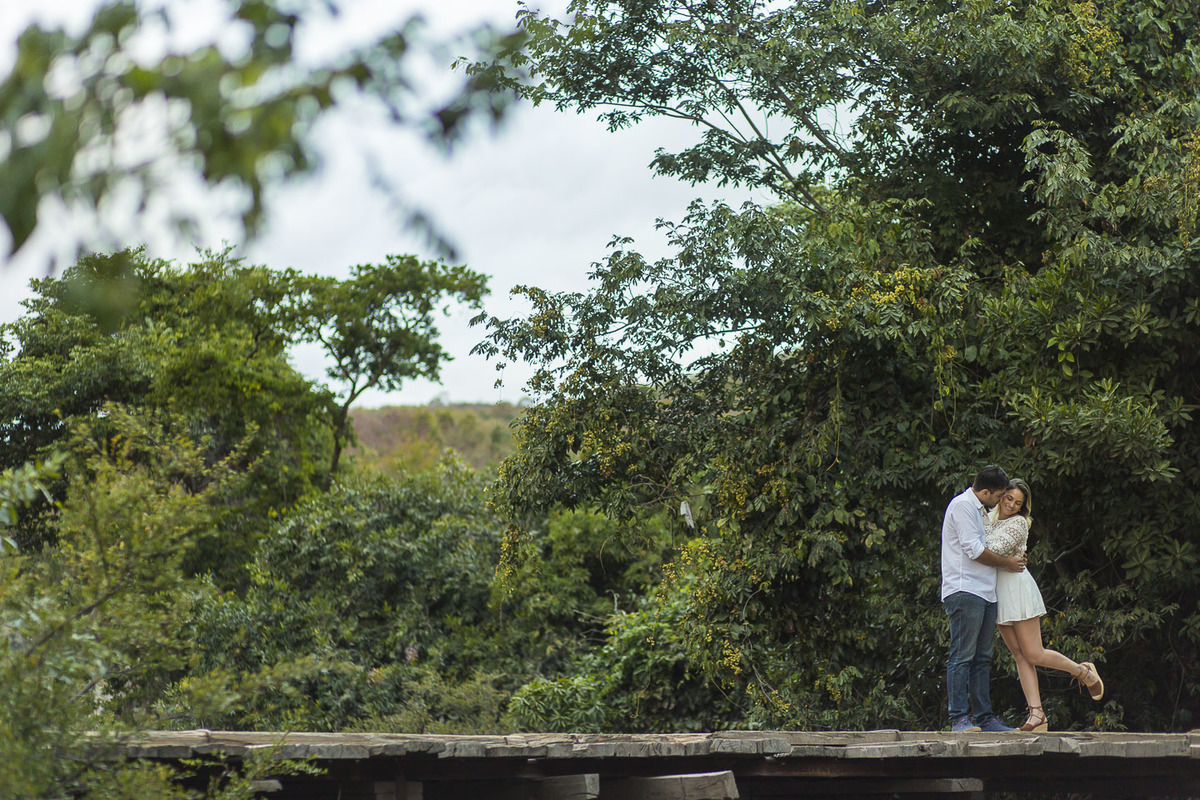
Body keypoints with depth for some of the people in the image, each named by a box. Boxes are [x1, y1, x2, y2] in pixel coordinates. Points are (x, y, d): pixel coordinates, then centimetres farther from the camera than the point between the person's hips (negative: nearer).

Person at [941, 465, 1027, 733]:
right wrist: (1007, 562, -1)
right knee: (962, 657, -10)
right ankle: (959, 718, -12)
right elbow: (974, 550, -13)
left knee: (981, 659, 8)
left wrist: (1013, 558, 17)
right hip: (964, 592, -10)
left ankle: (983, 717, 9)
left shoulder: (978, 510, 25)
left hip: (985, 594, 10)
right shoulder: (963, 505, -7)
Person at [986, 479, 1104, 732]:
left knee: (1034, 654, -6)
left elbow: (995, 550, -21)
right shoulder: (990, 518, 14)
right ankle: (1037, 713, -3)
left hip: (1016, 586, -7)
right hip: (996, 591, 7)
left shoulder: (1018, 523, -9)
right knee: (1019, 654, 1)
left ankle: (1083, 671, 17)